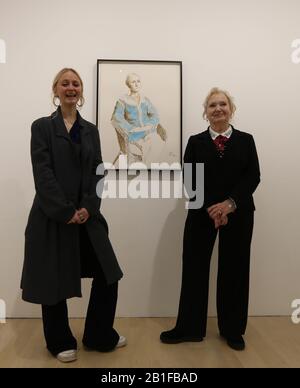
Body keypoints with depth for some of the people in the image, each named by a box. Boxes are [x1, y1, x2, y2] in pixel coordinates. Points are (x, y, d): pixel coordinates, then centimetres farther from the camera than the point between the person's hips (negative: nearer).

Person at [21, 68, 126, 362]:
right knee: (54, 281, 6)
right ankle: (61, 342, 28)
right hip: (52, 216, -4)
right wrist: (65, 211, -16)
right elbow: (42, 173, -10)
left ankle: (100, 336, 25)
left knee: (107, 273, 5)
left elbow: (97, 172, 5)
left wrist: (88, 208, -9)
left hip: (86, 215, 4)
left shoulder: (90, 130, 13)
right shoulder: (42, 127, 0)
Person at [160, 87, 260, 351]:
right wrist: (210, 208, -15)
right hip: (202, 214, 0)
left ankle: (233, 330, 26)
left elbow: (253, 176, -2)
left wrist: (231, 203, -17)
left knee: (234, 271, 8)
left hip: (238, 214, 1)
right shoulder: (196, 142, 7)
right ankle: (189, 328, 18)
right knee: (194, 269, 3)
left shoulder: (246, 140, 9)